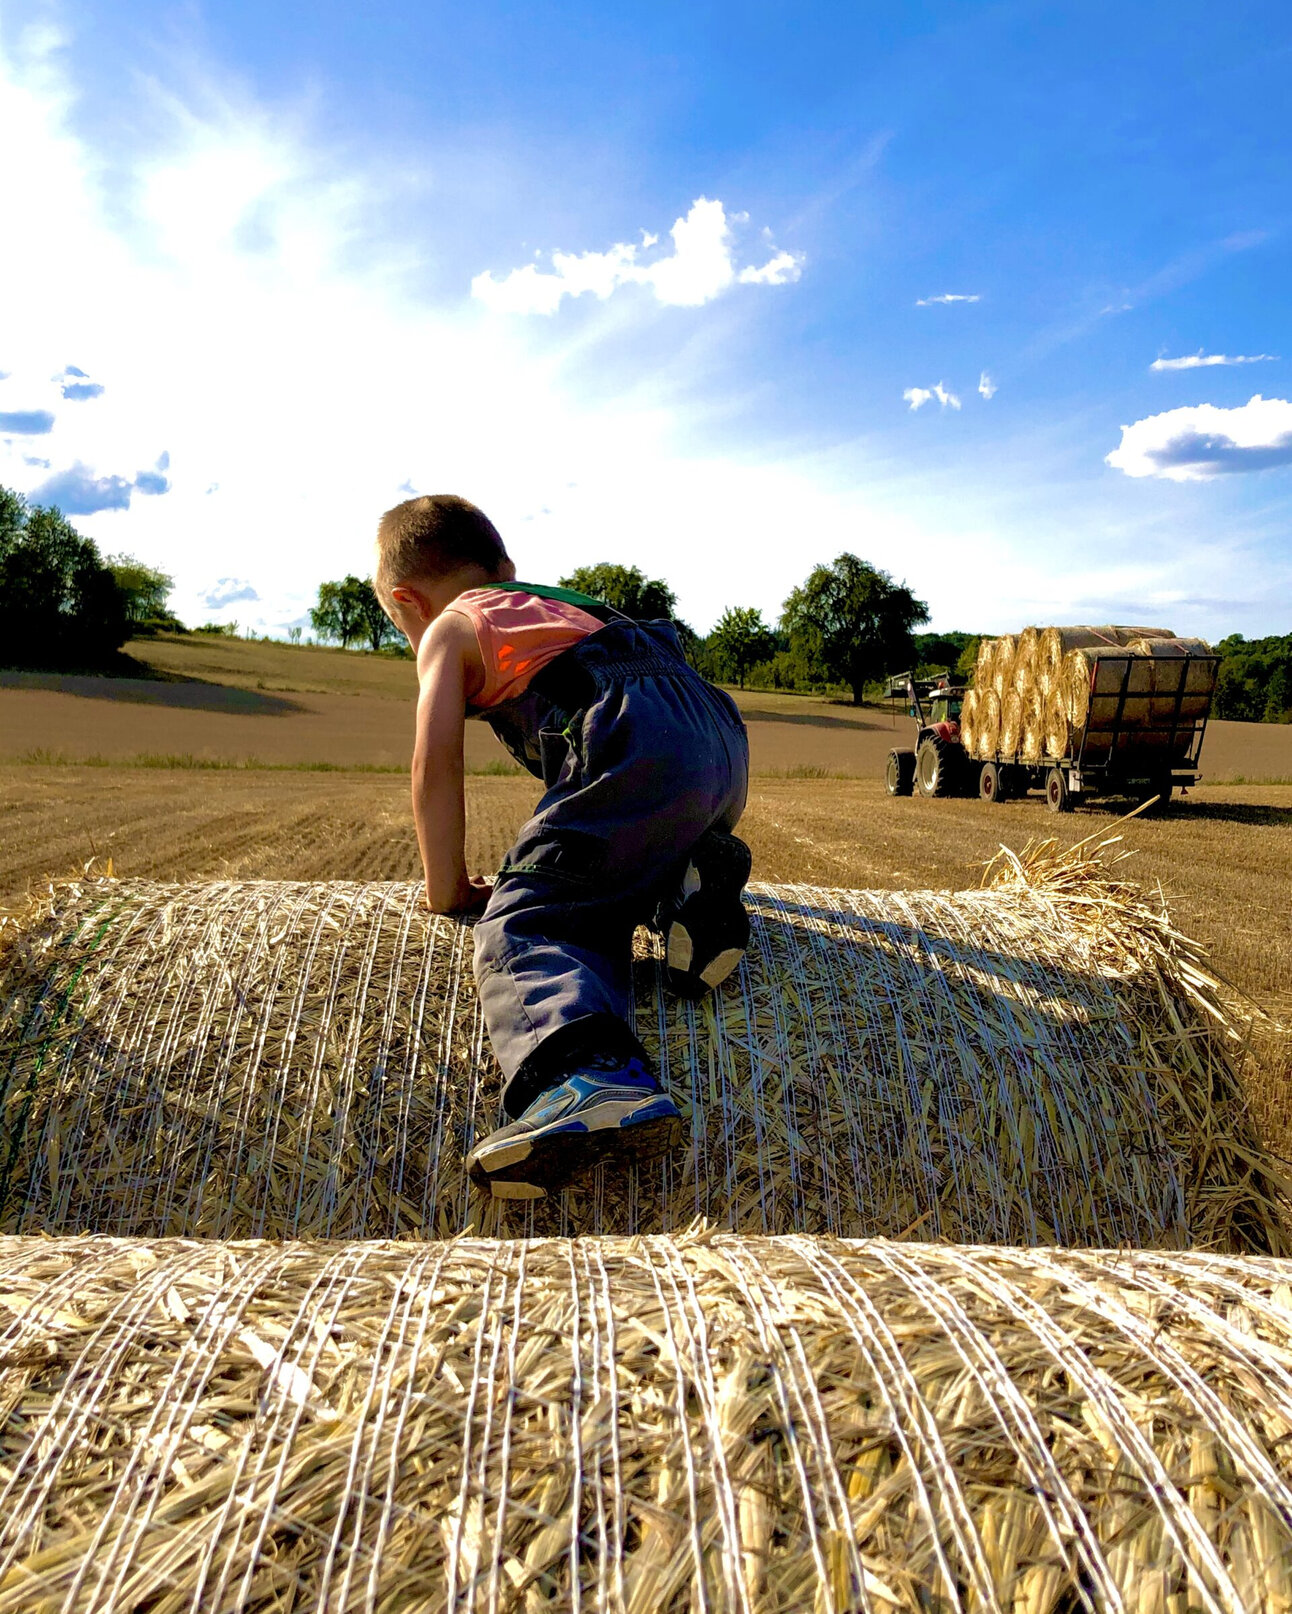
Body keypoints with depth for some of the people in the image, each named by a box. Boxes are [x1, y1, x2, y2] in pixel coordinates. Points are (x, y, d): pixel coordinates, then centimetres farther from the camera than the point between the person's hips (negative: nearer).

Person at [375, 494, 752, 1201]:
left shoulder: (450, 627, 17)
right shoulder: (562, 604, 39)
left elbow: (435, 760, 3)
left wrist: (447, 887, 13)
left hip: (636, 747, -8)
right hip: (723, 742, 8)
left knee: (522, 922, -15)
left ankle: (586, 1078, -41)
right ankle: (695, 879, 3)